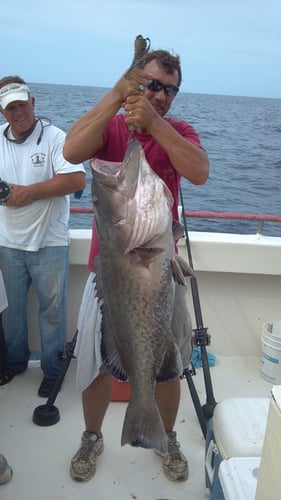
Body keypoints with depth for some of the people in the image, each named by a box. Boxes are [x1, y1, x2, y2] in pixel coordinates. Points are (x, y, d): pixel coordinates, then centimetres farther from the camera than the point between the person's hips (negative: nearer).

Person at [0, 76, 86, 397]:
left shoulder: (54, 136, -10)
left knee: (52, 309, 6)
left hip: (49, 242, -4)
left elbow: (77, 180, -22)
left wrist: (29, 193, -20)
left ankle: (52, 370, 23)